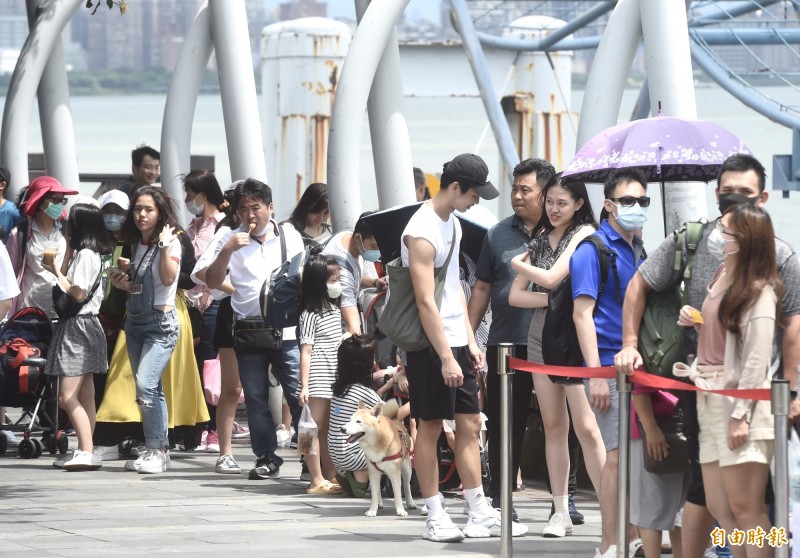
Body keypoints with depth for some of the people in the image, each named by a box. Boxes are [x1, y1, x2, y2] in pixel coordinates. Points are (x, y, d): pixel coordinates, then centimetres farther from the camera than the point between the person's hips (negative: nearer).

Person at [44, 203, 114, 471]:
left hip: (79, 326, -10)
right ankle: (84, 451, 10)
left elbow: (78, 294, -18)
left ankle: (87, 452, -21)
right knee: (84, 396, 9)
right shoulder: (84, 254, 15)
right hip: (76, 326, 10)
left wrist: (57, 272, -10)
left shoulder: (86, 255, -14)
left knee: (67, 396, -15)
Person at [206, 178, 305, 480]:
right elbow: (212, 281, -3)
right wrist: (227, 251, -16)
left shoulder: (290, 237, 6)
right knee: (255, 398, 4)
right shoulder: (231, 241, 4)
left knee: (299, 395, -6)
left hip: (286, 328, -1)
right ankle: (266, 458, 12)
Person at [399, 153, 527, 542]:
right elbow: (426, 301, -20)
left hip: (456, 340, 9)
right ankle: (435, 518, 4)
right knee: (430, 427, -1)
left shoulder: (453, 224, 11)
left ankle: (480, 514, 10)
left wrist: (470, 340, 14)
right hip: (430, 345, -9)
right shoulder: (422, 232, -18)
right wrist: (446, 358, -21)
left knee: (470, 424, 7)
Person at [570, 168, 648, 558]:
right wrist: (596, 375, -19)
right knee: (618, 454, -9)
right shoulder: (594, 249, -8)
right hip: (611, 367, -8)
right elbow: (582, 313, -13)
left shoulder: (638, 252, 16)